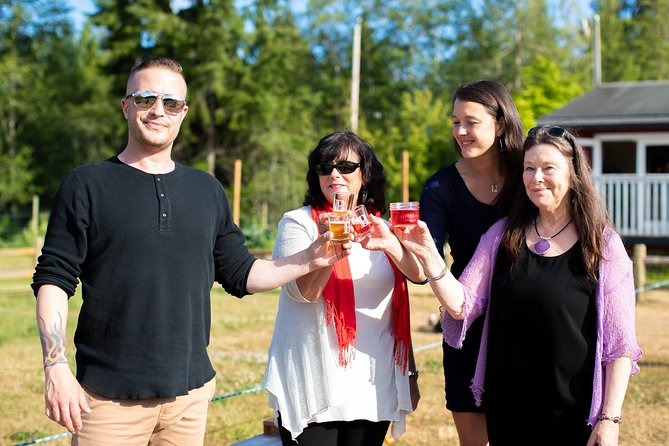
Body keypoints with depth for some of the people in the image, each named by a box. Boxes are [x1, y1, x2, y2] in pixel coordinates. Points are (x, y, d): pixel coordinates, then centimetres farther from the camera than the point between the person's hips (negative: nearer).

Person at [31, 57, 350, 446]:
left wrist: (310, 260, 0)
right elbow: (54, 280, -5)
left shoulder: (207, 190, 12)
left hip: (190, 393, 4)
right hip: (109, 398, -3)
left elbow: (240, 274, 14)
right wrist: (56, 369, -15)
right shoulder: (87, 185, -1)